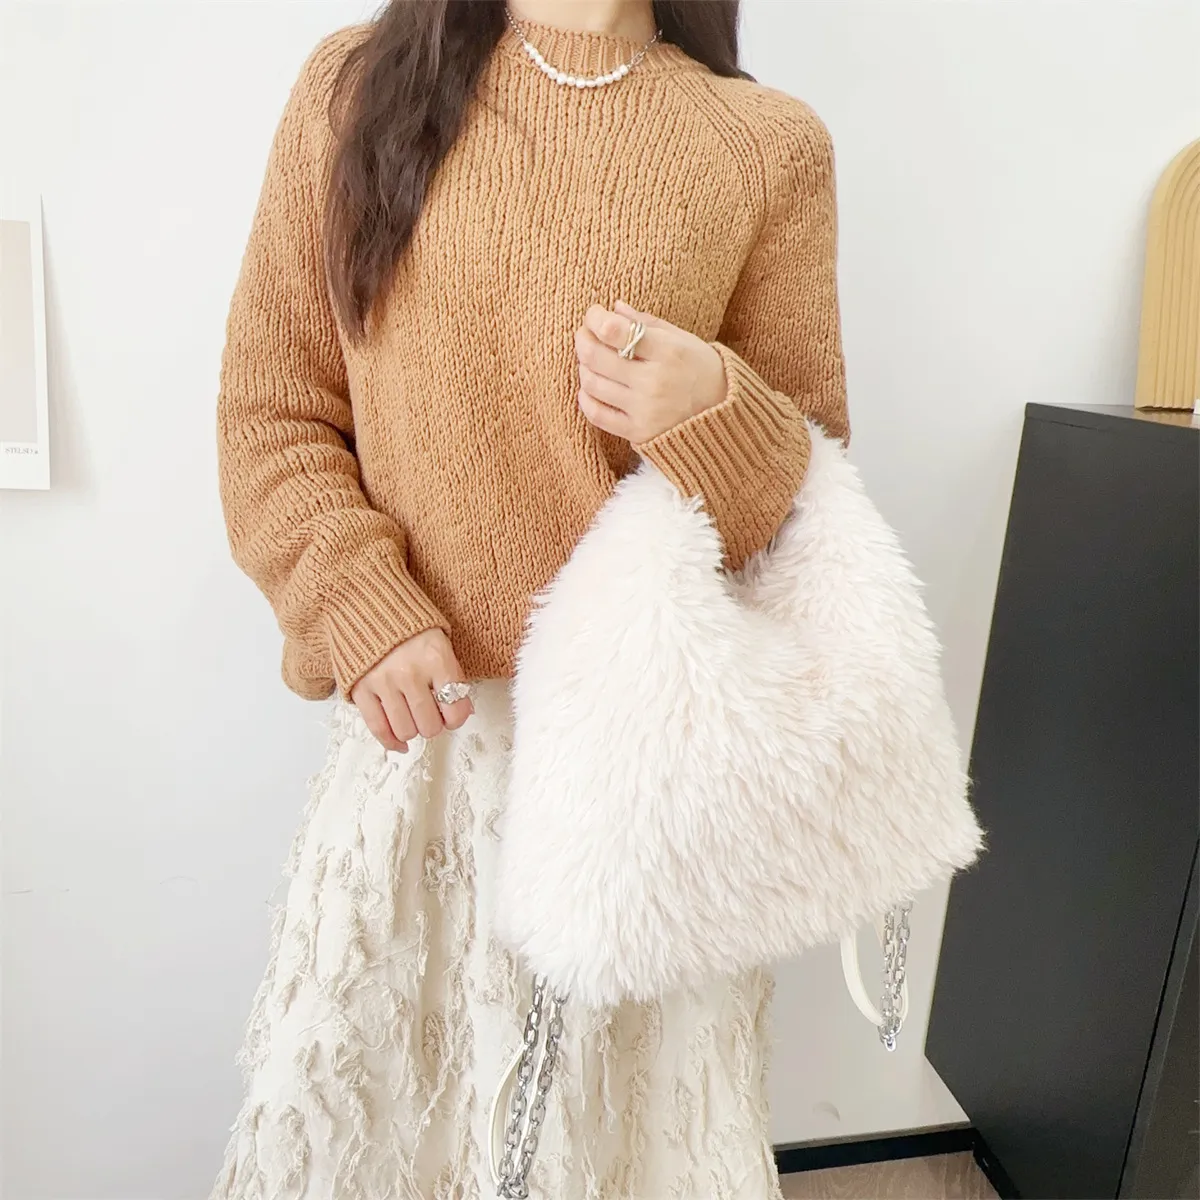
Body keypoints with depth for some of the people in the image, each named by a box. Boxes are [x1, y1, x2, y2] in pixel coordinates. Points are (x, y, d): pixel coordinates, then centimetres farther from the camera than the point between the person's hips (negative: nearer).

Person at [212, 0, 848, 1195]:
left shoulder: (767, 145, 1)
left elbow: (813, 487, 4)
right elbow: (267, 409, 4)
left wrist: (712, 419, -17)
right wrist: (360, 609, -11)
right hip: (420, 708, 1)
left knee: (637, 1088, 13)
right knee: (358, 1085, 15)